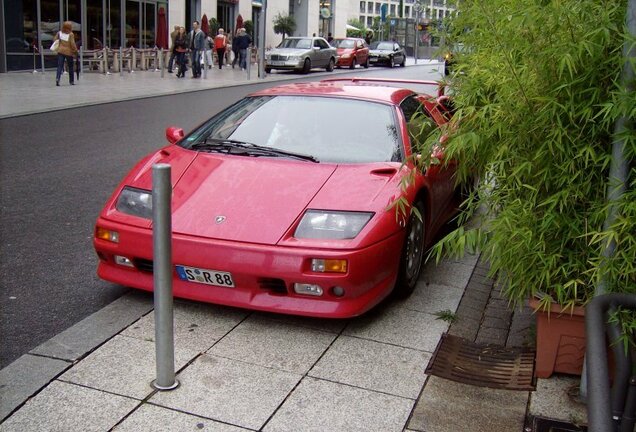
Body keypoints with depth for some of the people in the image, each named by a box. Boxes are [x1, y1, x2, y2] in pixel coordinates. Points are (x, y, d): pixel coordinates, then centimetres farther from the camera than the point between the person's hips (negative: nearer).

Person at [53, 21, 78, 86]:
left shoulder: (59, 33, 2)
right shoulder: (70, 34, -12)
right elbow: (72, 44, -15)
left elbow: (54, 40, 8)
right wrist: (75, 50, -2)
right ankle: (71, 81, 18)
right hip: (69, 52, -3)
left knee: (60, 66, 1)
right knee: (70, 67, 11)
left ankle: (57, 78, -20)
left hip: (60, 51, 3)